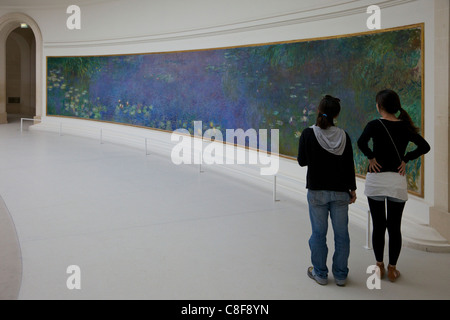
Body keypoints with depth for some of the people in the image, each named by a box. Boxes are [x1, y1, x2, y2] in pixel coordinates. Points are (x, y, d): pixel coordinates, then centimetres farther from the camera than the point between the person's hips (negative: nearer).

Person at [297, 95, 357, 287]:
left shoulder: (308, 134, -9)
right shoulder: (343, 136, -3)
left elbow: (302, 161, -2)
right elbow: (349, 165, 0)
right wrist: (352, 188, 9)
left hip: (317, 190, -1)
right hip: (340, 191, 2)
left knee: (318, 232, 9)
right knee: (341, 233, 10)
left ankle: (320, 273, 19)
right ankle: (340, 275, 20)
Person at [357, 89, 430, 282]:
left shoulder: (375, 125, -6)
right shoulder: (405, 126, 4)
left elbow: (361, 142, -25)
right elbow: (424, 146, 1)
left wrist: (371, 157, -10)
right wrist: (405, 159, 3)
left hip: (376, 180, -2)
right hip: (397, 181, 2)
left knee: (378, 226, 9)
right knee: (394, 227, 10)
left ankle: (379, 267, 20)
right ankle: (392, 269, 17)